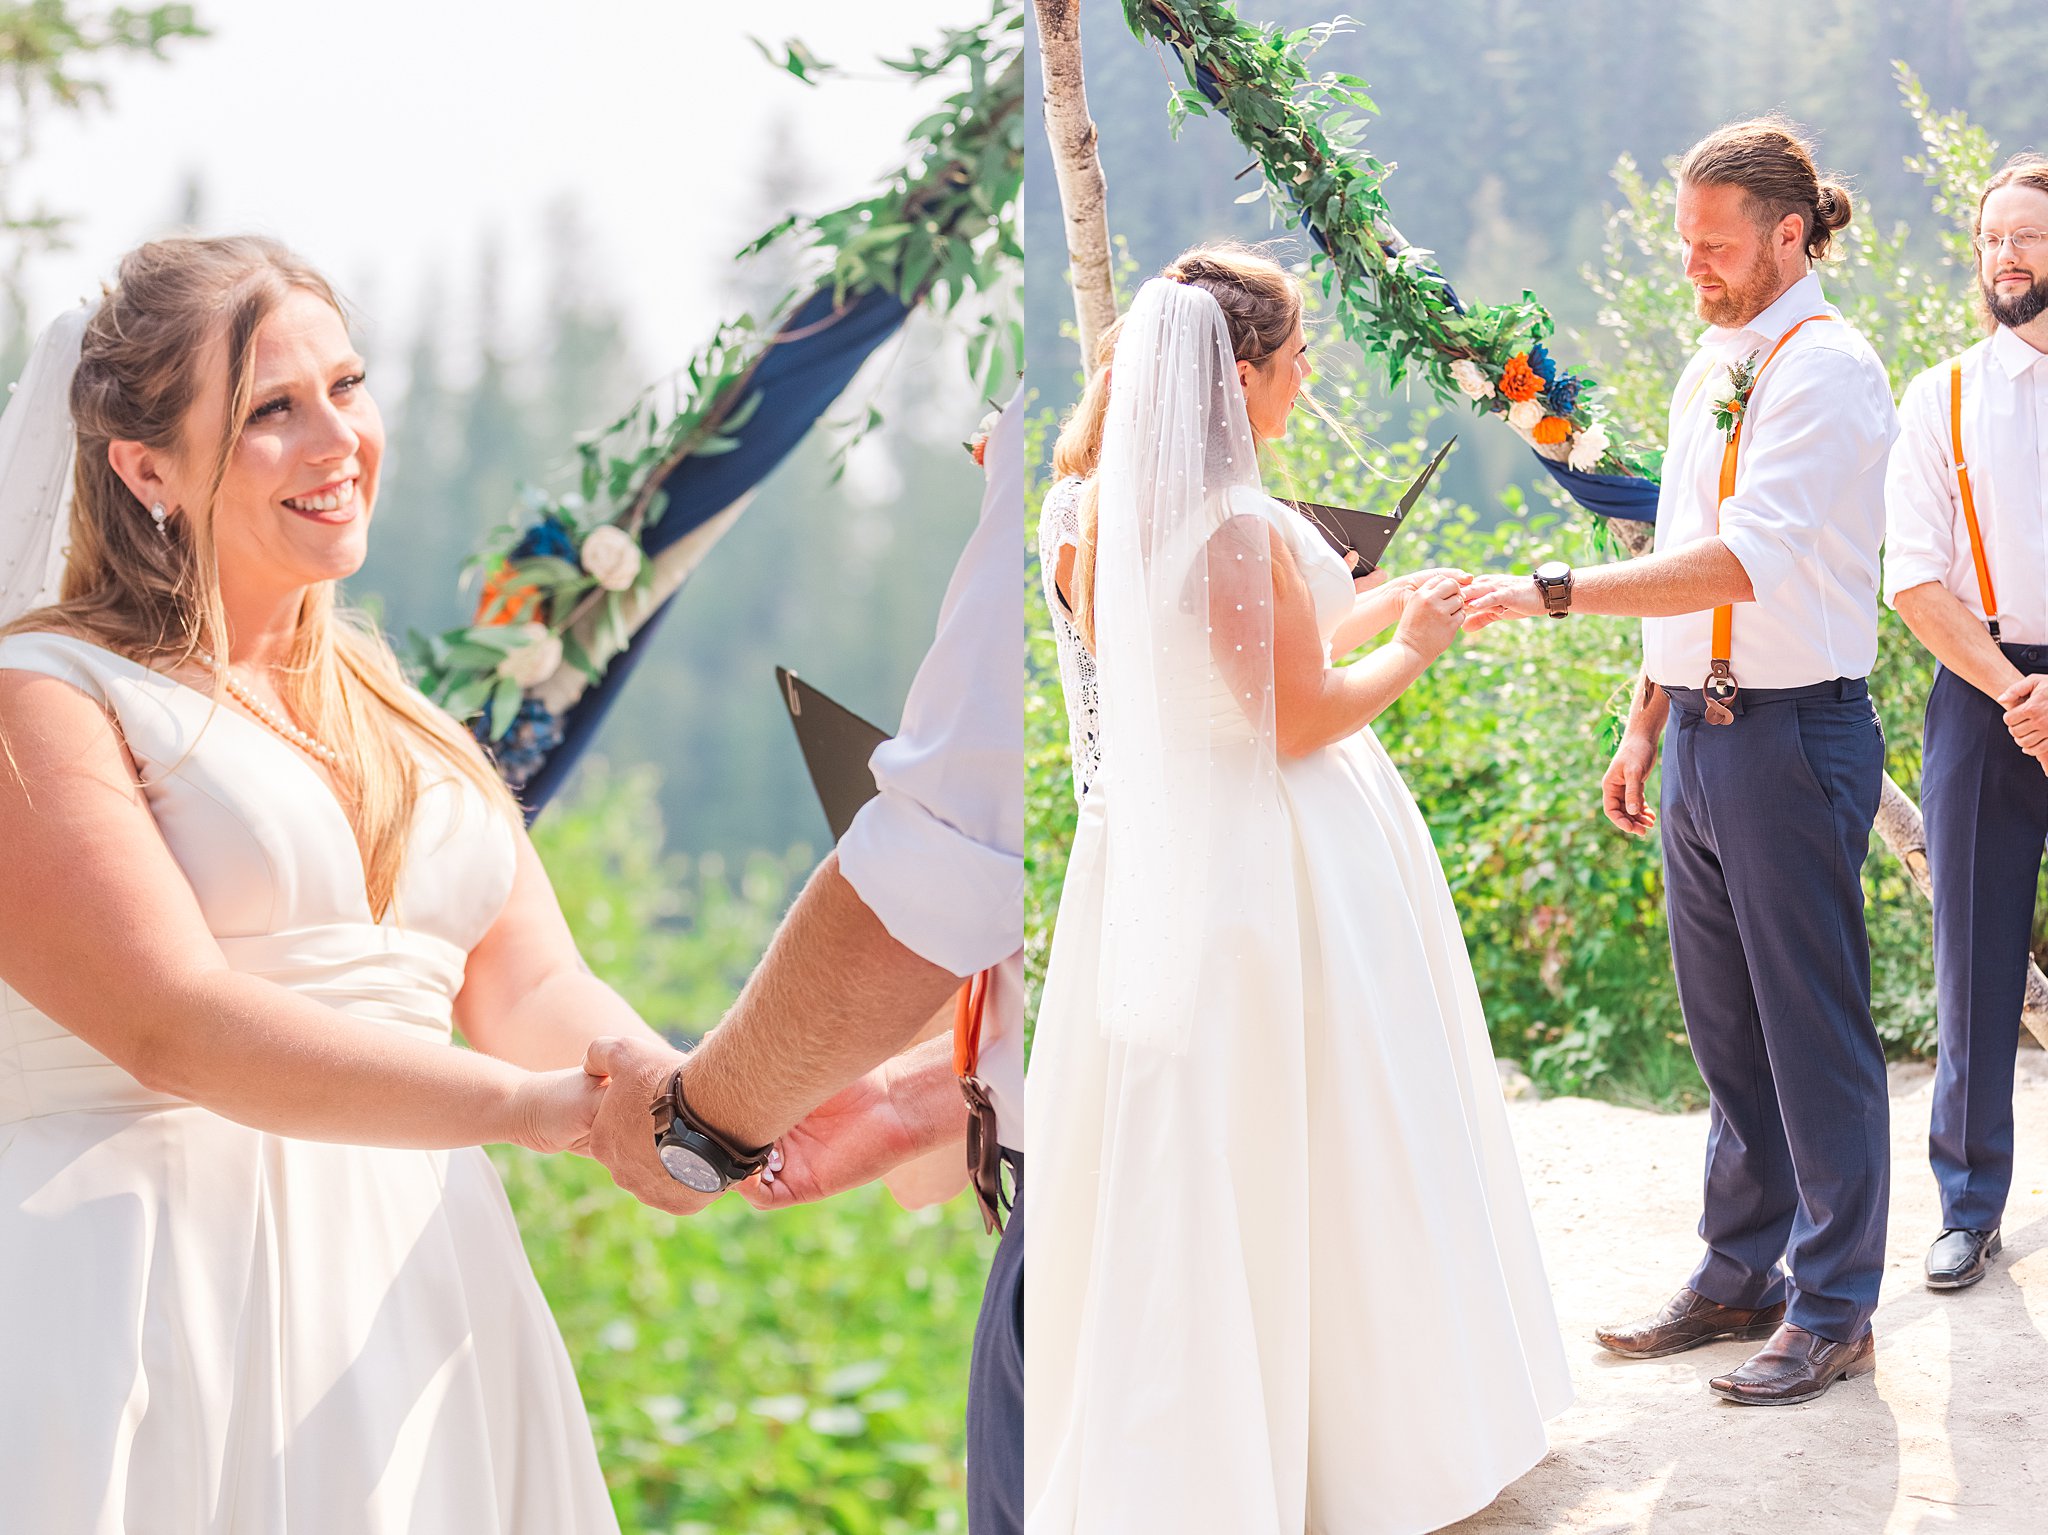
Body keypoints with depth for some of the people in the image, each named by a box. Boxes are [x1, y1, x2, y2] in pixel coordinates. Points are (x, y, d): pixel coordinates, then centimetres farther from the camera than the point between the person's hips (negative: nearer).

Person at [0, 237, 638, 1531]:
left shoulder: (405, 723, 17)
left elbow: (532, 989, 7)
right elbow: (171, 1025, -17)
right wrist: (522, 1106, -26)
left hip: (414, 1303, 6)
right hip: (158, 1311, -5)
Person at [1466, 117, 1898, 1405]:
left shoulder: (1827, 369, -14)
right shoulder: (1712, 364, 15)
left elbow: (1742, 562, -25)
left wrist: (1550, 593, -29)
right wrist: (1644, 731, 18)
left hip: (1794, 735, -9)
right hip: (1700, 738, 9)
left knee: (1814, 1032, 1)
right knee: (1725, 1030, 16)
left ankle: (1834, 1311, 12)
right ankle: (1738, 1282, 28)